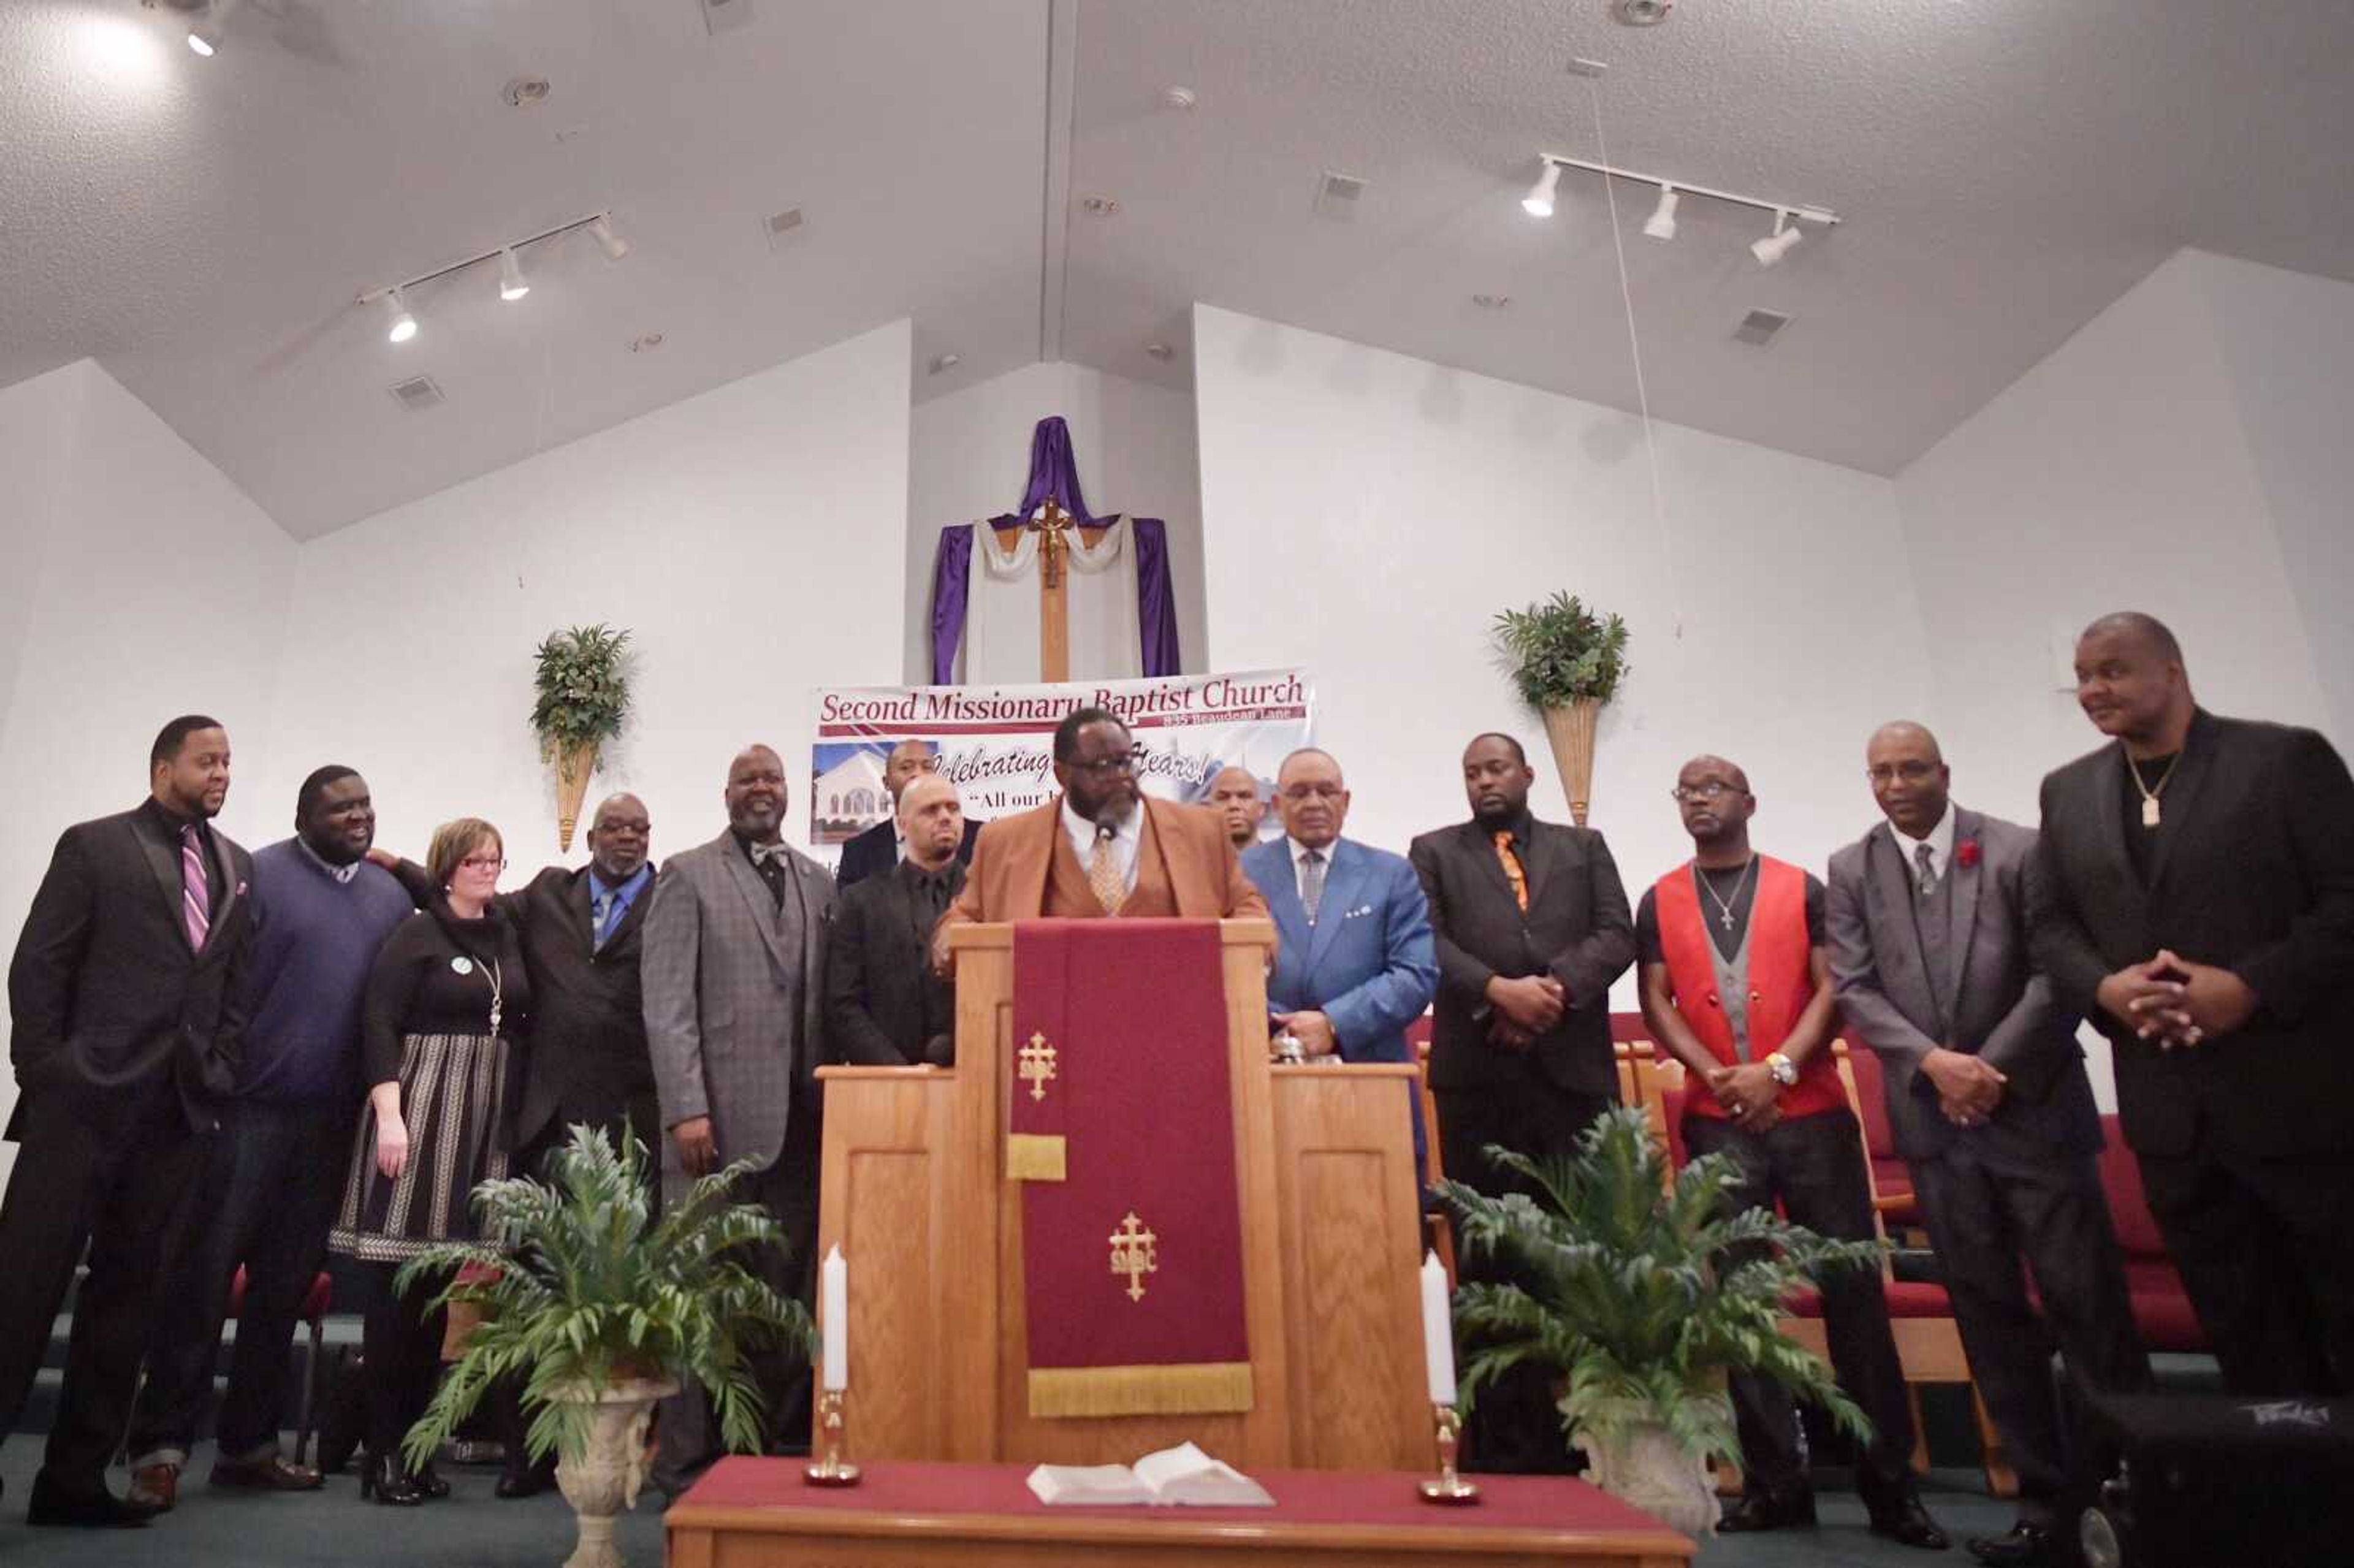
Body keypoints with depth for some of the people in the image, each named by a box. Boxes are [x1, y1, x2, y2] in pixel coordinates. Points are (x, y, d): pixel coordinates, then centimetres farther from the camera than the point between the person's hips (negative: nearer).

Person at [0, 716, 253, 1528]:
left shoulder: (237, 866, 14)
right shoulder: (94, 845, 1)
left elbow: (238, 985, 13)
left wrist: (218, 1074, 3)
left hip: (181, 1112, 4)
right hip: (85, 1099, -4)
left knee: (126, 1293, 9)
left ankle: (75, 1477, 17)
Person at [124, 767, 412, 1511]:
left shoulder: (392, 896, 12)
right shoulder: (259, 876, -2)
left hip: (334, 1121, 5)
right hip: (250, 1108, -4)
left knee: (284, 1287, 11)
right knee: (203, 1275, 0)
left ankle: (248, 1443, 21)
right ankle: (162, 1443, 10)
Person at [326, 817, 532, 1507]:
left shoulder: (508, 935, 12)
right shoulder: (417, 933, -4)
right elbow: (378, 1023, -10)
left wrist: (513, 1114, 8)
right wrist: (389, 1116, -17)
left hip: (486, 1120, 5)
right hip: (419, 1110, -5)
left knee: (440, 1281, 9)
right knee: (399, 1275, -1)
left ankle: (415, 1443, 18)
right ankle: (382, 1451, 7)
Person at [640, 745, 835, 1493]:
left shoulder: (819, 882, 14)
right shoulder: (687, 875, 2)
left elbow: (830, 999, 11)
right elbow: (666, 1003, -5)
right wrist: (686, 1109, -12)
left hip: (802, 1119, 4)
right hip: (722, 1115, -3)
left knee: (786, 1292, 6)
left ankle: (778, 1446, 18)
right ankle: (689, 1459, 16)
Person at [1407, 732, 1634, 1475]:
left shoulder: (1584, 847, 17)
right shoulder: (1434, 852, 13)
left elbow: (1616, 936, 4)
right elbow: (1427, 944, -1)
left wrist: (1555, 988, -12)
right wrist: (1499, 990, -15)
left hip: (1575, 1069, 1)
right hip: (1477, 1075, -1)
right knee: (1490, 1256, 3)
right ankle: (1503, 1441, 12)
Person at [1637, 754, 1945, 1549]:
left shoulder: (1802, 888, 6)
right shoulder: (1660, 901, 8)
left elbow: (1831, 989, -2)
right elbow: (1656, 1004, 3)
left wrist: (1778, 1070, -14)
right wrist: (1718, 1076, -11)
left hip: (1813, 1114, -1)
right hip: (1716, 1123, 1)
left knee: (1853, 1287, 2)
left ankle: (1889, 1481, 15)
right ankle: (1775, 1481, 14)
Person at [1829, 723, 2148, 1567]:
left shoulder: (2018, 851, 0)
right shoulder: (1851, 871, 6)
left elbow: (2057, 975, -5)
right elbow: (1854, 990, 0)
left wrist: (1992, 1067, -12)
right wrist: (1935, 1063, -13)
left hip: (2032, 1108, -2)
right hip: (1934, 1119, 2)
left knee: (2088, 1303, 0)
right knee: (1990, 1317, 7)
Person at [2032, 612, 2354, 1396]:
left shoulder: (2287, 757, -4)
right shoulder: (2067, 792, 9)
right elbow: (2052, 924, 9)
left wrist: (2252, 987, -19)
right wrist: (2104, 988, -10)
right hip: (2171, 1109, 4)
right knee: (2244, 1332, 14)